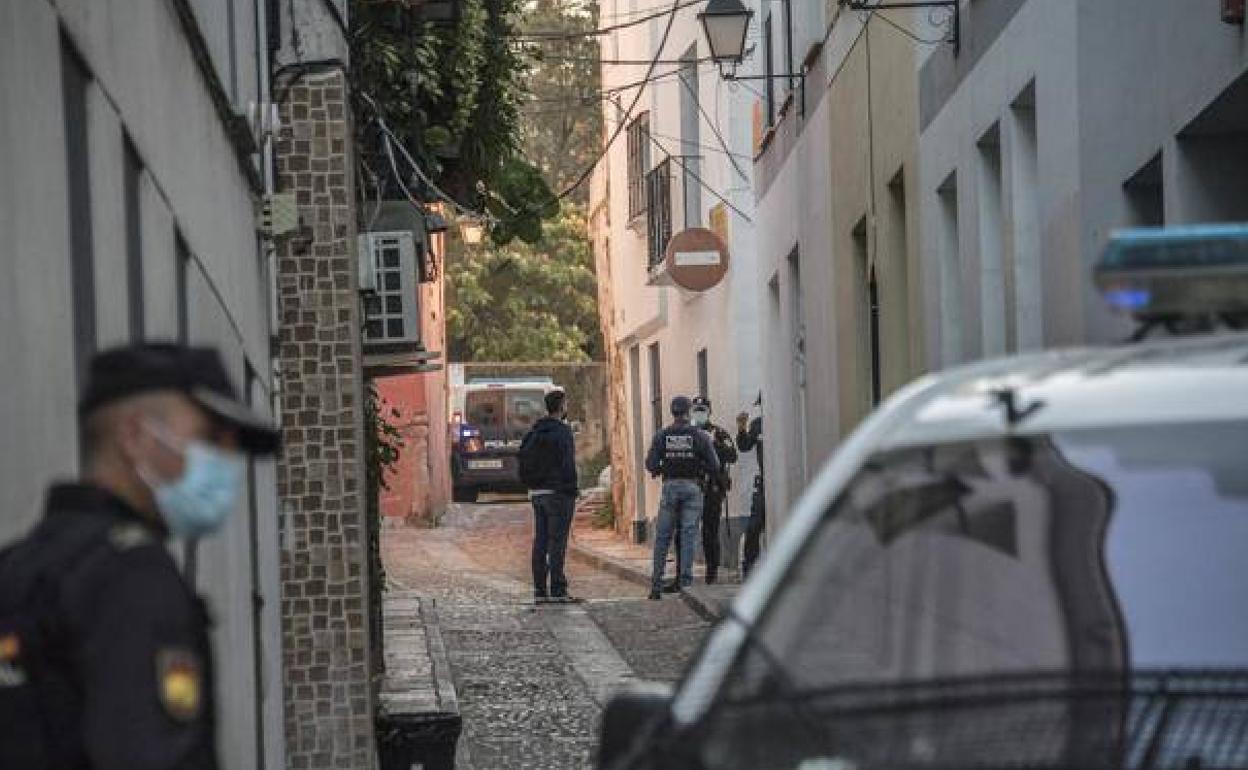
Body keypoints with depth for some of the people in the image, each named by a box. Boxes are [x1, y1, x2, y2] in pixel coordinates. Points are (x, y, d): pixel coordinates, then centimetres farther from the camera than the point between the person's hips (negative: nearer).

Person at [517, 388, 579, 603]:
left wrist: (531, 485, 16)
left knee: (540, 542, 8)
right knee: (557, 542, -7)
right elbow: (567, 465, -17)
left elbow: (524, 463, 15)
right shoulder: (562, 431, -11)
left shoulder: (533, 432, 14)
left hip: (537, 493, 8)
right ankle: (557, 590, -9)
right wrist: (571, 491, -14)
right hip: (558, 493, -8)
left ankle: (540, 590, 9)